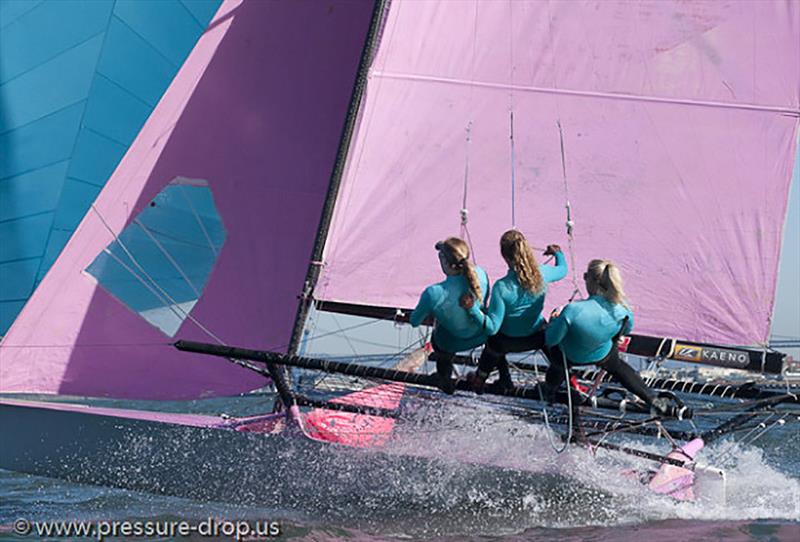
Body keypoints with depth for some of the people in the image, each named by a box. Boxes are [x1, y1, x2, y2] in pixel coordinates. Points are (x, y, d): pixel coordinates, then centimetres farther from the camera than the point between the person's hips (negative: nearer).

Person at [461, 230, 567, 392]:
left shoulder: (501, 287, -32)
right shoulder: (541, 274, -20)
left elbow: (492, 328, -28)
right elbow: (563, 270, 5)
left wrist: (473, 309, -36)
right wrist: (558, 253, 24)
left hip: (510, 342, -3)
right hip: (538, 339, 3)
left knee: (493, 339, 33)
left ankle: (479, 380, 48)